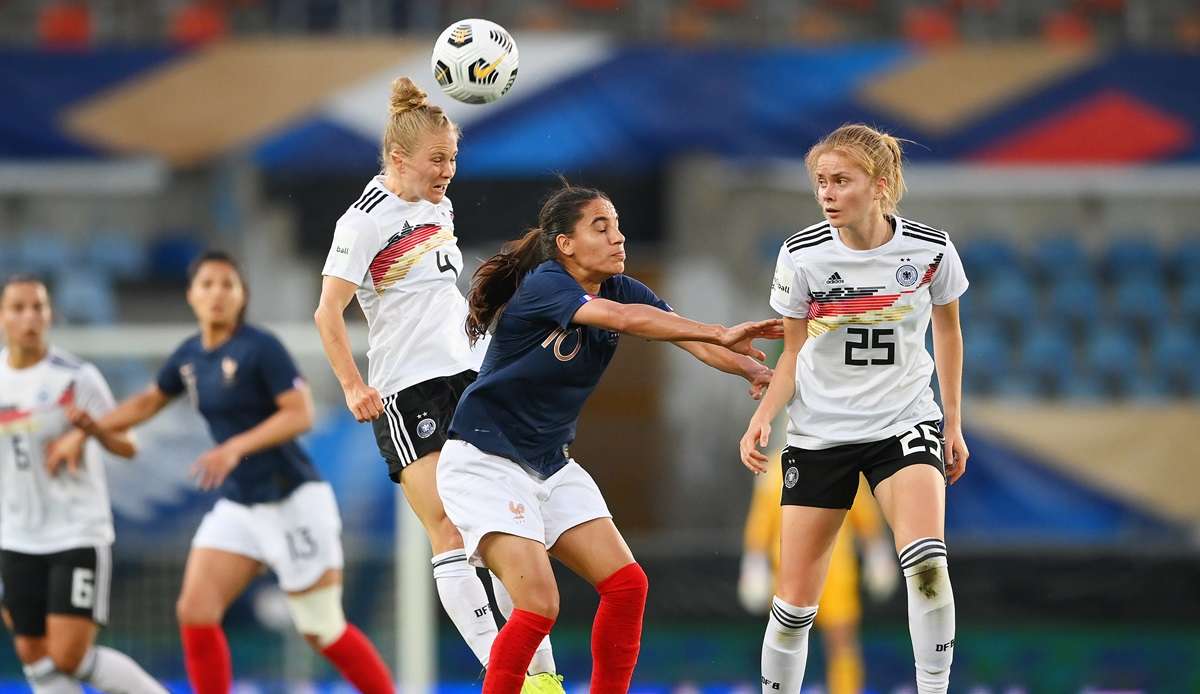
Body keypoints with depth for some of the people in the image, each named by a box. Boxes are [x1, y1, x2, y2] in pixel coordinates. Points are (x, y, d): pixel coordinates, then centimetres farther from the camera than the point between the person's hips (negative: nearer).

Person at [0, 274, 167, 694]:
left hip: (78, 535, -5)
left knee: (69, 656, -13)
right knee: (34, 656, 4)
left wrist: (90, 425, -26)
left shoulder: (76, 378, -9)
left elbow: (127, 447, -6)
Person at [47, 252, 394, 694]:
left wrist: (236, 448, -30)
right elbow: (148, 402, 25)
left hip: (293, 500, -7)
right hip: (238, 505, 7)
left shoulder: (260, 347, -14)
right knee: (194, 611, -6)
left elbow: (300, 414, -20)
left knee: (322, 629, -4)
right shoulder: (189, 355, 7)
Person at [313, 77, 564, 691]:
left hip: (470, 375, 7)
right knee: (450, 537, -12)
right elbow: (328, 313, -15)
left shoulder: (439, 208, 11)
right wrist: (354, 388, -24)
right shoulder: (365, 220, -11)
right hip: (407, 391, -7)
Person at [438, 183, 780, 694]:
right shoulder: (543, 284, -20)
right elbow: (624, 319, -36)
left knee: (626, 586, -2)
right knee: (538, 605, -20)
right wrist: (720, 334, -43)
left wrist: (754, 370, -30)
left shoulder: (622, 290, 2)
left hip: (550, 464, 8)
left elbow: (690, 339, -12)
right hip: (486, 463, -8)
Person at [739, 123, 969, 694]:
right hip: (819, 431, 1)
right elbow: (793, 354, 1)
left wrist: (954, 423, 12)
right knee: (796, 601, -1)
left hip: (903, 423, -1)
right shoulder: (802, 255, -10)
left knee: (926, 563, -27)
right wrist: (762, 416, -15)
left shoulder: (930, 251, -10)